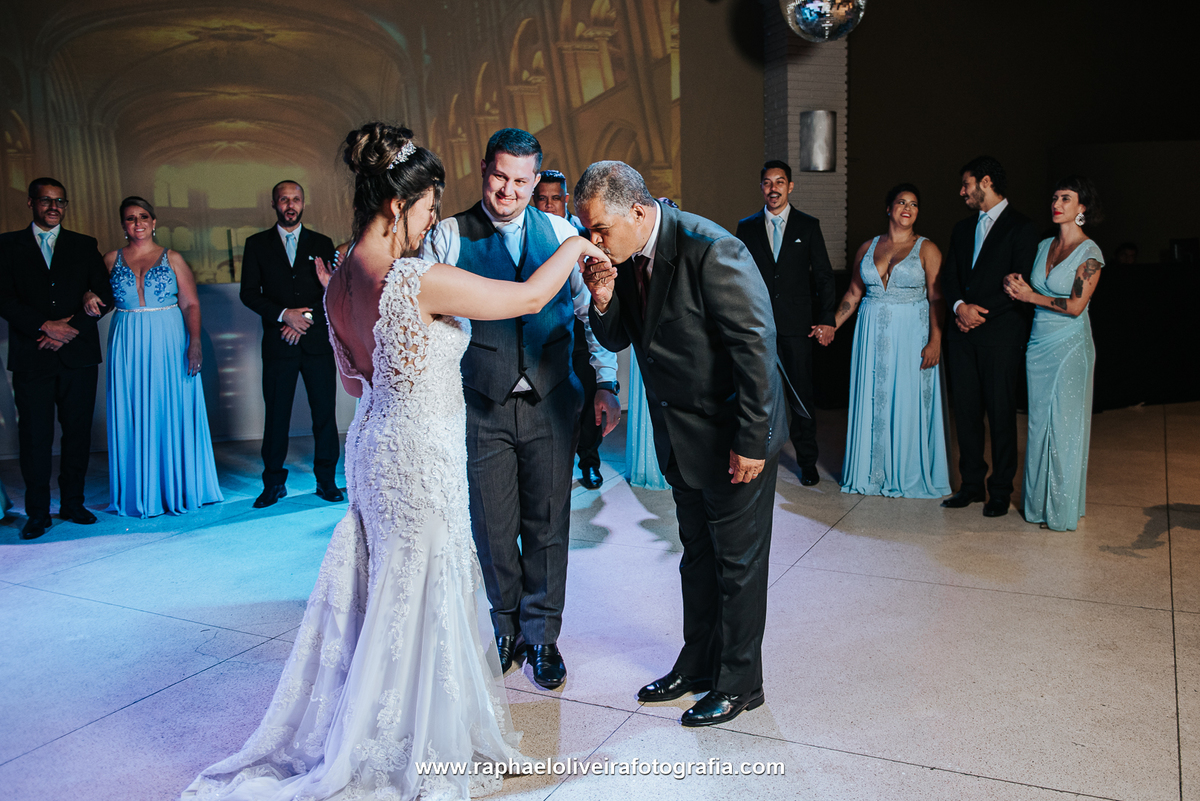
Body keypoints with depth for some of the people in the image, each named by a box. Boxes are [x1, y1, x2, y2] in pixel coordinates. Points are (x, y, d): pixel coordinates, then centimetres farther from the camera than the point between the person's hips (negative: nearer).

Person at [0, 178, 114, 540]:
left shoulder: (84, 246, 12)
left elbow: (104, 296, 5)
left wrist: (70, 327, -8)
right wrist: (44, 326, -13)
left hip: (78, 354, 1)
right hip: (31, 357, -1)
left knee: (78, 432, 5)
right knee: (35, 436, -1)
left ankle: (73, 503, 17)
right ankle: (37, 513, 8)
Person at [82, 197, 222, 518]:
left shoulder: (173, 259, 3)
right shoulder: (111, 260, 8)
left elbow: (191, 304, -1)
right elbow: (95, 294, 14)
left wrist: (195, 342, -13)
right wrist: (89, 298, -9)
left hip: (169, 343, -2)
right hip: (128, 347, 2)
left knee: (172, 412, 2)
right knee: (133, 417, 4)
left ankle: (178, 487, 15)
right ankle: (140, 492, 13)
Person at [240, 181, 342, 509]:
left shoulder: (322, 244, 11)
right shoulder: (257, 244, 8)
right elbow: (249, 293, 2)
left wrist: (307, 318, -7)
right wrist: (285, 315, -11)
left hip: (317, 341, 1)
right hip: (278, 343, 0)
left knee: (325, 412, 0)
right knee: (276, 414, 2)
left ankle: (326, 481, 11)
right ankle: (274, 483, 13)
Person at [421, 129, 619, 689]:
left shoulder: (561, 232, 4)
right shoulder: (448, 236, -2)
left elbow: (591, 311, 7)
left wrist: (604, 385, 2)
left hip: (550, 402, 1)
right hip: (481, 406, -1)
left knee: (547, 523, 8)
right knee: (492, 527, 9)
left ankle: (541, 635, 25)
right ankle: (507, 627, 31)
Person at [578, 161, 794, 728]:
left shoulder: (711, 250, -25)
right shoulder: (624, 256, -1)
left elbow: (756, 346, -24)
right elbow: (615, 340, 8)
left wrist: (751, 441, -22)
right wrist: (603, 300, -14)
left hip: (734, 436, -8)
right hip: (681, 436, 8)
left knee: (737, 562, 7)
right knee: (698, 557, 21)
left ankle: (739, 683, 25)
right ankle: (697, 664, 38)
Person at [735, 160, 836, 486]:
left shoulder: (808, 226, 4)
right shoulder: (747, 227, 7)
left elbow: (824, 275, 4)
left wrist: (826, 319, -3)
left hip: (796, 325, -1)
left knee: (801, 393, 3)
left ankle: (807, 462, 15)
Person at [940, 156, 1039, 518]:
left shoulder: (1020, 228, -2)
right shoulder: (963, 228, 18)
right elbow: (949, 277, 12)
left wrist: (981, 312, -12)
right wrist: (960, 307, -7)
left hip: (1000, 334, -6)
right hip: (963, 333, 6)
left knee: (1001, 413, -1)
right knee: (966, 410, 7)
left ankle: (1000, 491, 8)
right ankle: (971, 484, 17)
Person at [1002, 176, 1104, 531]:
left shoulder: (1089, 252, -8)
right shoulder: (1044, 246, 11)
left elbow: (1076, 305, -15)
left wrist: (1031, 296, -10)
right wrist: (1017, 286, -6)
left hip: (1069, 346, -6)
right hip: (1039, 343, 6)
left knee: (1063, 425, -2)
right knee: (1039, 422, 9)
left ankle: (1063, 507, 9)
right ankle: (1038, 501, 19)